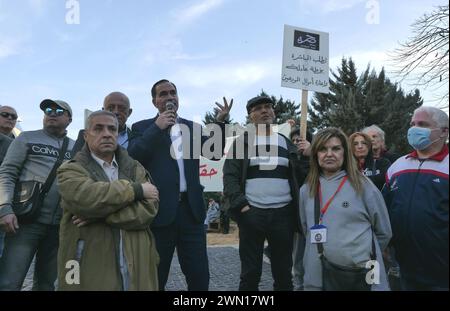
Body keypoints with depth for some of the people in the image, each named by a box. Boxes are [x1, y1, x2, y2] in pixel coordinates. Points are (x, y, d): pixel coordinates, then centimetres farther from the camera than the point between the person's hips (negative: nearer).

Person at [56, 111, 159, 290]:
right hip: (90, 271, -3)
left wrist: (100, 214, -16)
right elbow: (85, 198, -22)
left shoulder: (135, 168, 10)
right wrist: (137, 189, -14)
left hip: (137, 267, 4)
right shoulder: (71, 170, 0)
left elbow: (148, 209, -6)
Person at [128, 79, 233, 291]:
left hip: (191, 209, 3)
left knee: (200, 276, 8)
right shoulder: (143, 127, 3)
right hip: (160, 209, -2)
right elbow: (132, 157, -11)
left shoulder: (193, 127, 14)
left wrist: (220, 123, -5)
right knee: (155, 278, 14)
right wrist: (157, 128, -15)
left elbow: (215, 153, 8)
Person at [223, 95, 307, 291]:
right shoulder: (242, 142, 5)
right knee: (250, 273, 7)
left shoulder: (287, 143, 12)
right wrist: (240, 204, -12)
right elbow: (230, 175, -2)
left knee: (283, 273, 12)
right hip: (251, 213, -2)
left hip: (283, 214, 2)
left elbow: (301, 176, 11)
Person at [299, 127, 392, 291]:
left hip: (363, 276, -2)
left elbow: (383, 232, 2)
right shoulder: (306, 190, 3)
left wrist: (364, 255, 7)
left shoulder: (362, 185, -6)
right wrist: (333, 252, 10)